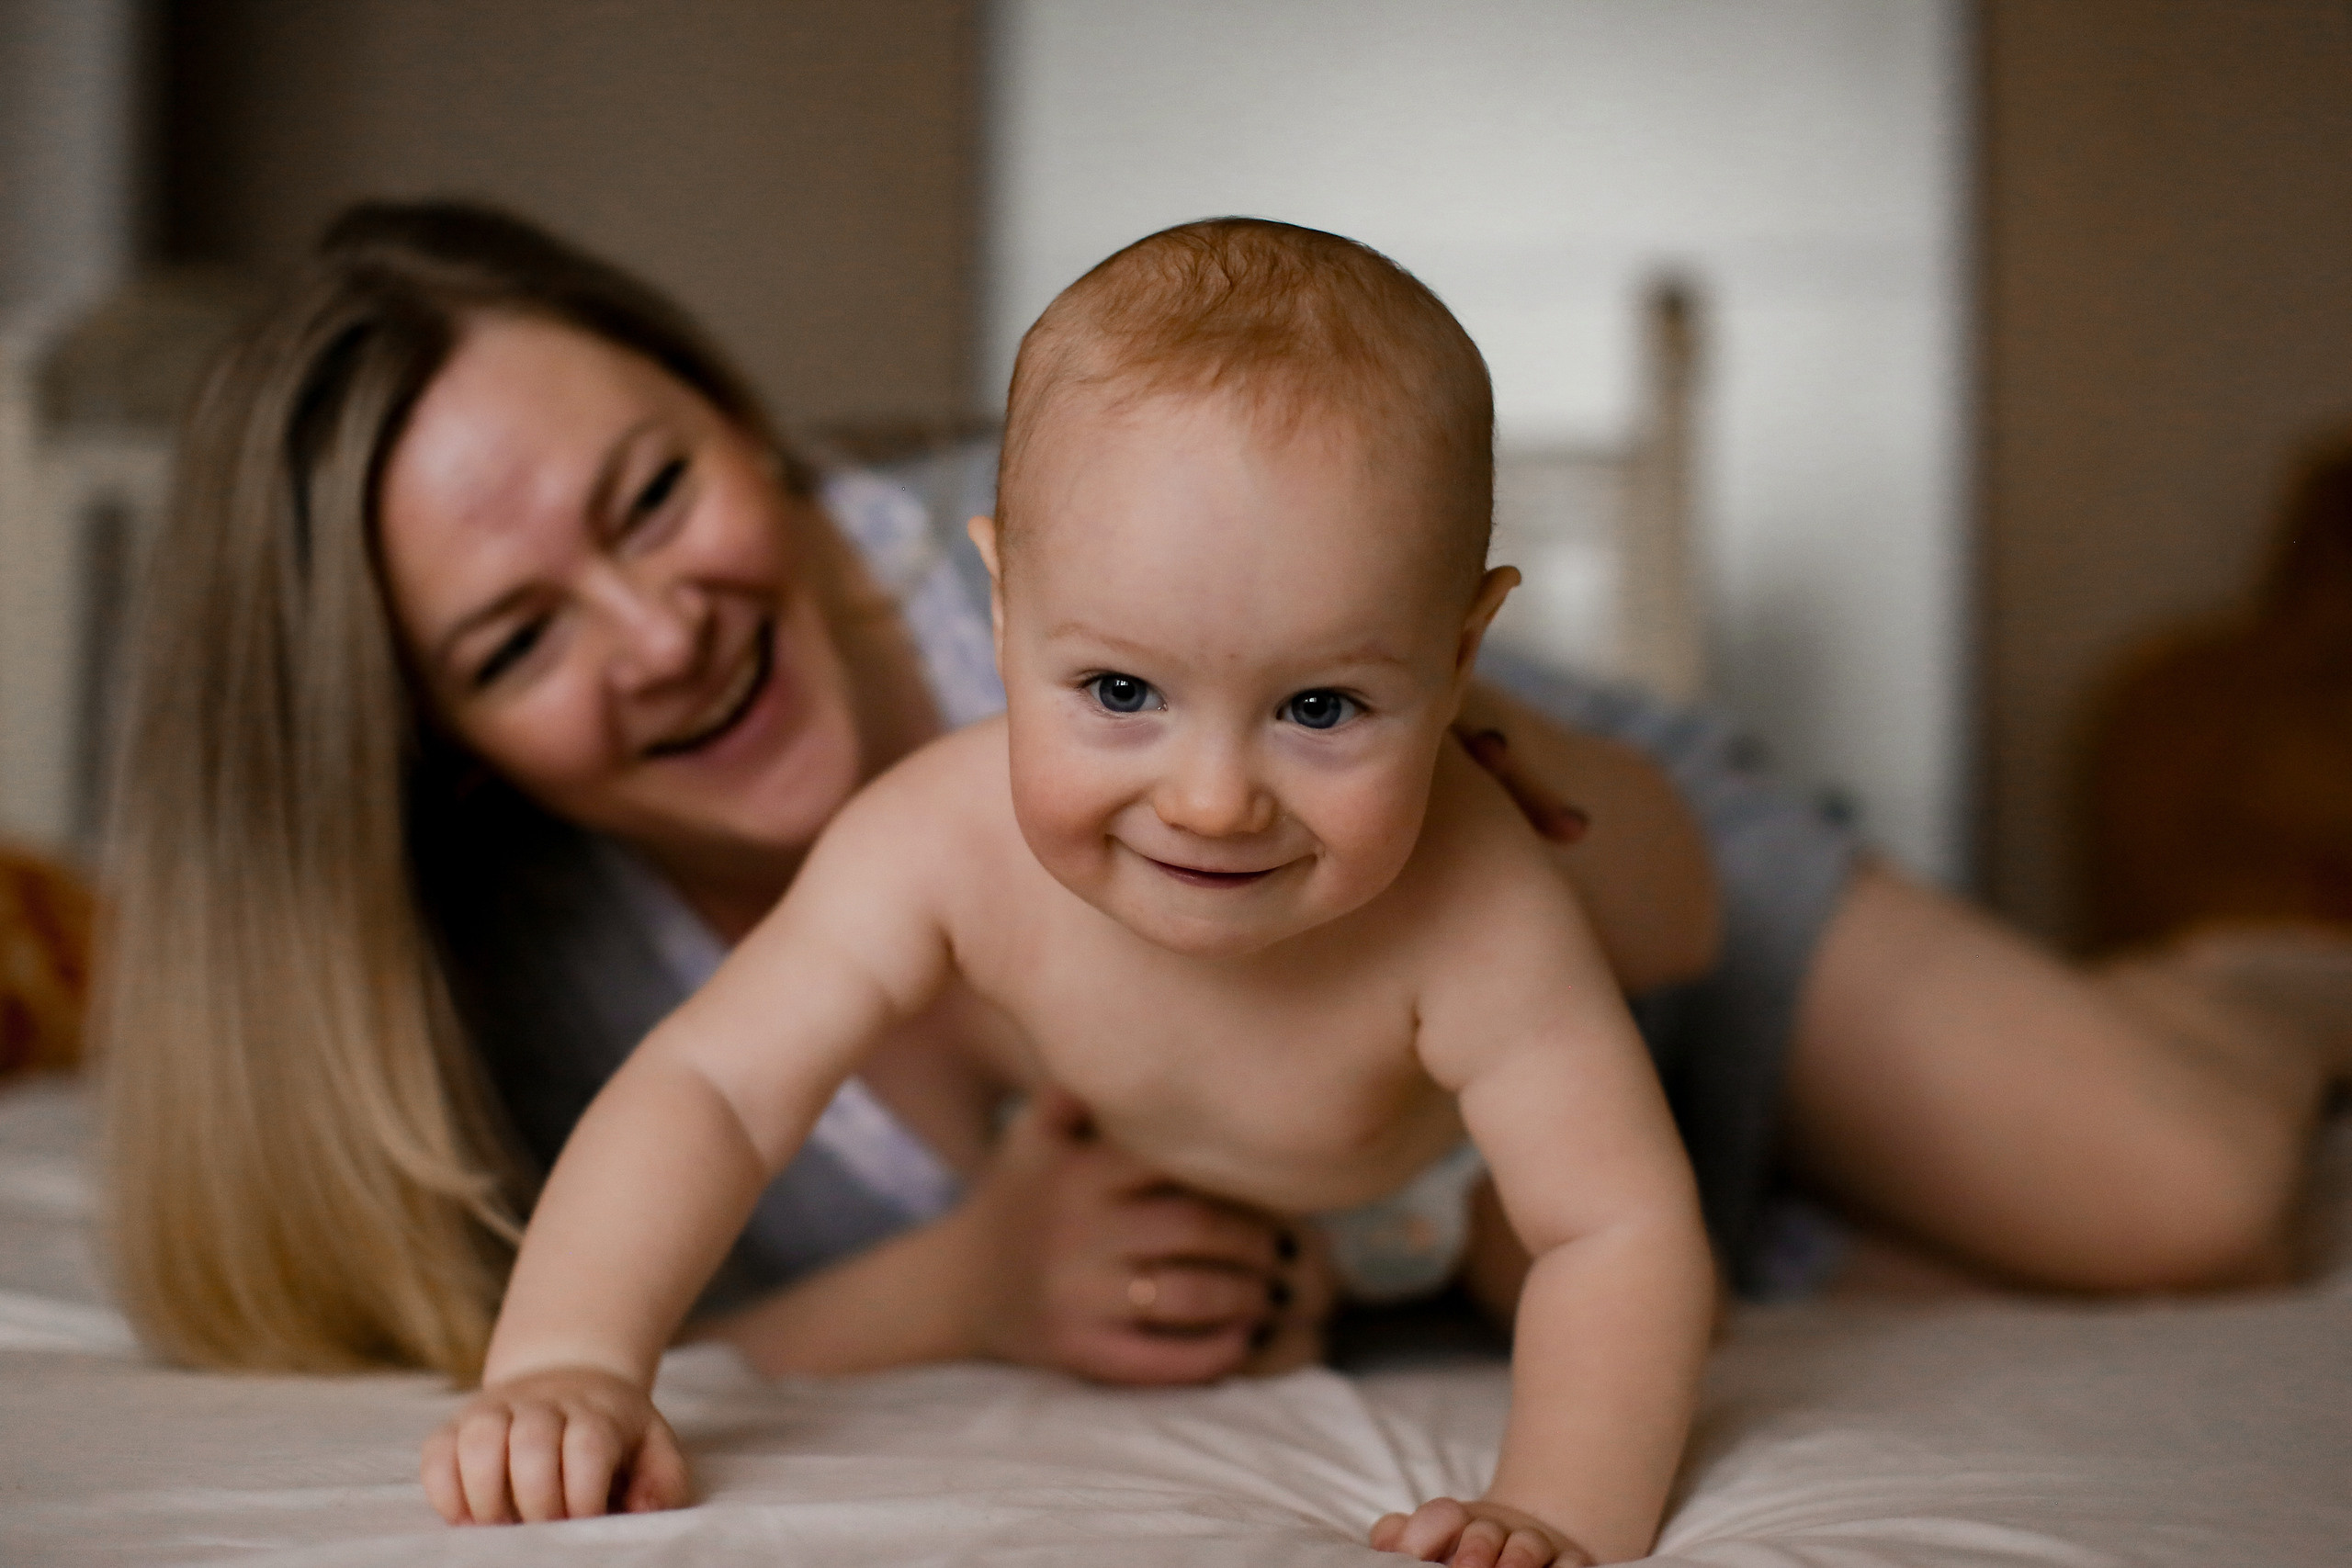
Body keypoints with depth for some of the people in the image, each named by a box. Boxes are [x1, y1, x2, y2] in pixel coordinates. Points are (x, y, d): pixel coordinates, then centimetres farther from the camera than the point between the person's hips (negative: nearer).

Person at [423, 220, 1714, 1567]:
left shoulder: (1471, 914, -46)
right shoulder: (944, 848, -41)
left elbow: (1623, 1232, -38)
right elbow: (708, 1089, -37)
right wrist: (566, 1360, -52)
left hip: (1425, 1178, -1)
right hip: (1104, 1166, 2)